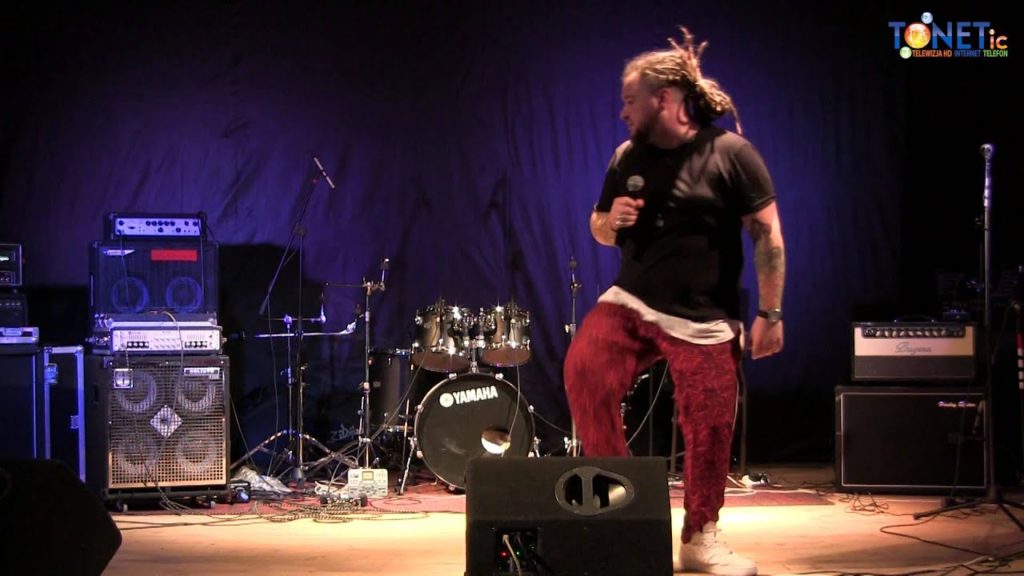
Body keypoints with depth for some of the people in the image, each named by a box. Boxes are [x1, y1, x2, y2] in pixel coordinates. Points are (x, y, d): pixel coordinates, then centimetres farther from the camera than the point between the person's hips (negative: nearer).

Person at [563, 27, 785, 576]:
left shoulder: (730, 153, -8)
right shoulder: (627, 157, 7)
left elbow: (768, 234, -6)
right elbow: (600, 231, 18)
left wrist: (769, 312, -9)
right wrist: (611, 220, -7)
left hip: (704, 320, -3)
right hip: (629, 302, 4)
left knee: (708, 432, 1)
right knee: (583, 371, -21)